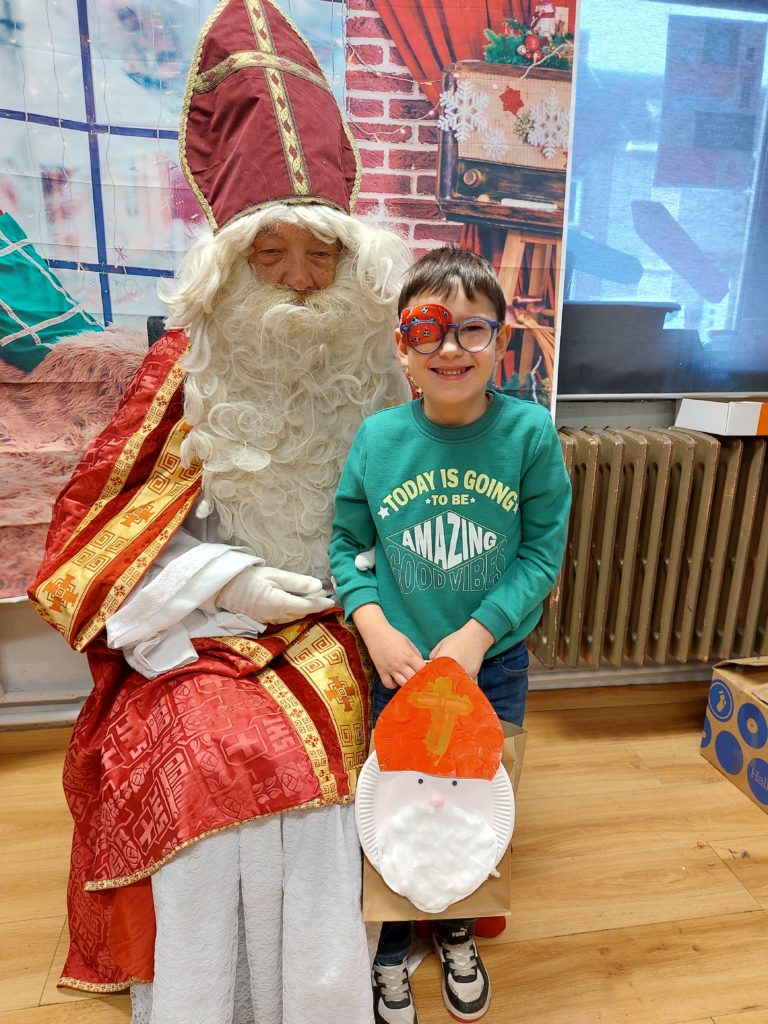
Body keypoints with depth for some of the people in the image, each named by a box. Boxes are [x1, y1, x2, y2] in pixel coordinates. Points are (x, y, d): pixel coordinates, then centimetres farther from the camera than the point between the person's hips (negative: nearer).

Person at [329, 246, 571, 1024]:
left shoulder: (530, 431, -13)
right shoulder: (378, 437, -10)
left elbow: (543, 552, -9)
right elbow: (347, 542, -1)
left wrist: (477, 634, -18)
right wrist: (375, 627, -14)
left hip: (494, 661, 1)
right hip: (399, 662, 0)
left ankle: (456, 929, 52)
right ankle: (390, 953, 45)